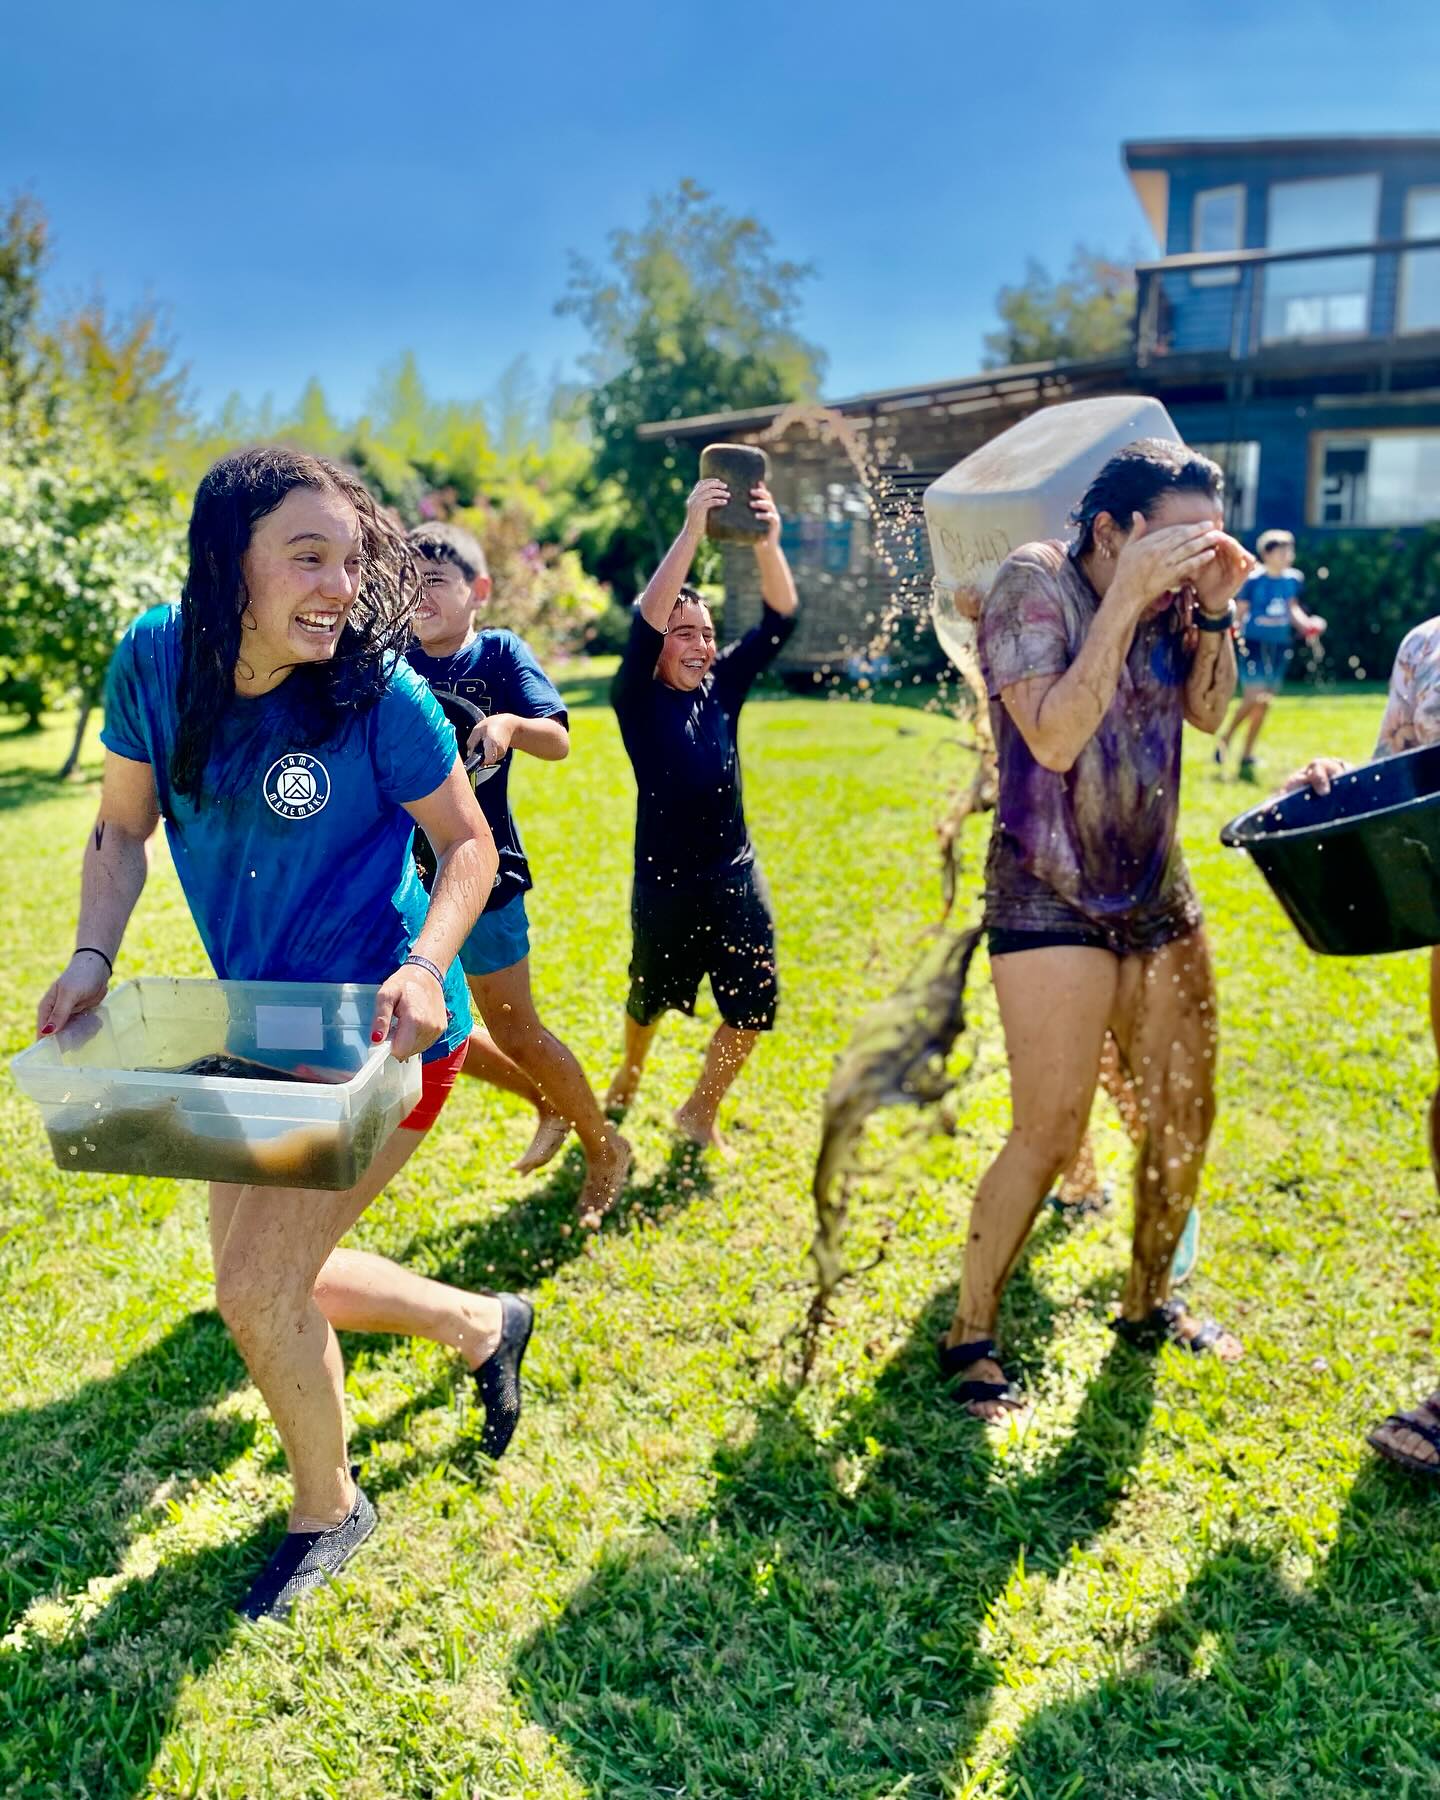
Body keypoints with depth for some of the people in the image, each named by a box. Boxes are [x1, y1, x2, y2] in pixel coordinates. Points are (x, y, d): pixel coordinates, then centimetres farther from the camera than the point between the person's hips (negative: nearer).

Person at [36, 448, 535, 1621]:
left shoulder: (377, 688, -22)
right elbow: (123, 828, 3)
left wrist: (423, 968, -27)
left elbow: (468, 844, -11)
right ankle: (484, 1324, 42)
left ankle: (329, 1510, 26)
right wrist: (93, 956, -11)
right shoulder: (157, 659, -10)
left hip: (381, 1031, -6)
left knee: (258, 1290, -4)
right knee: (264, 1274, 17)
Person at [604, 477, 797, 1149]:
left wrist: (767, 544, -27)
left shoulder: (723, 685, 2)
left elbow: (779, 620, -9)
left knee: (754, 1006, -1)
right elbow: (644, 625, -27)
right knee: (651, 996, 16)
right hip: (664, 883, -3)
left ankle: (698, 1114, 22)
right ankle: (630, 1071, 50)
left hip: (735, 874, 3)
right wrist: (691, 533, -37)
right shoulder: (638, 699, -9)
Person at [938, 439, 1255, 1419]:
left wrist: (1215, 608, -8)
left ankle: (1150, 1302, 32)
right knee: (1050, 1133, -10)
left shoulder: (1172, 594, 2)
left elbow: (1210, 712, 5)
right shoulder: (1036, 583, -14)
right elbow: (1055, 736, -25)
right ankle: (971, 1334, 9)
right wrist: (1129, 596, -26)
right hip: (1050, 895, -6)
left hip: (1157, 887, 7)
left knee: (1184, 1114, 10)